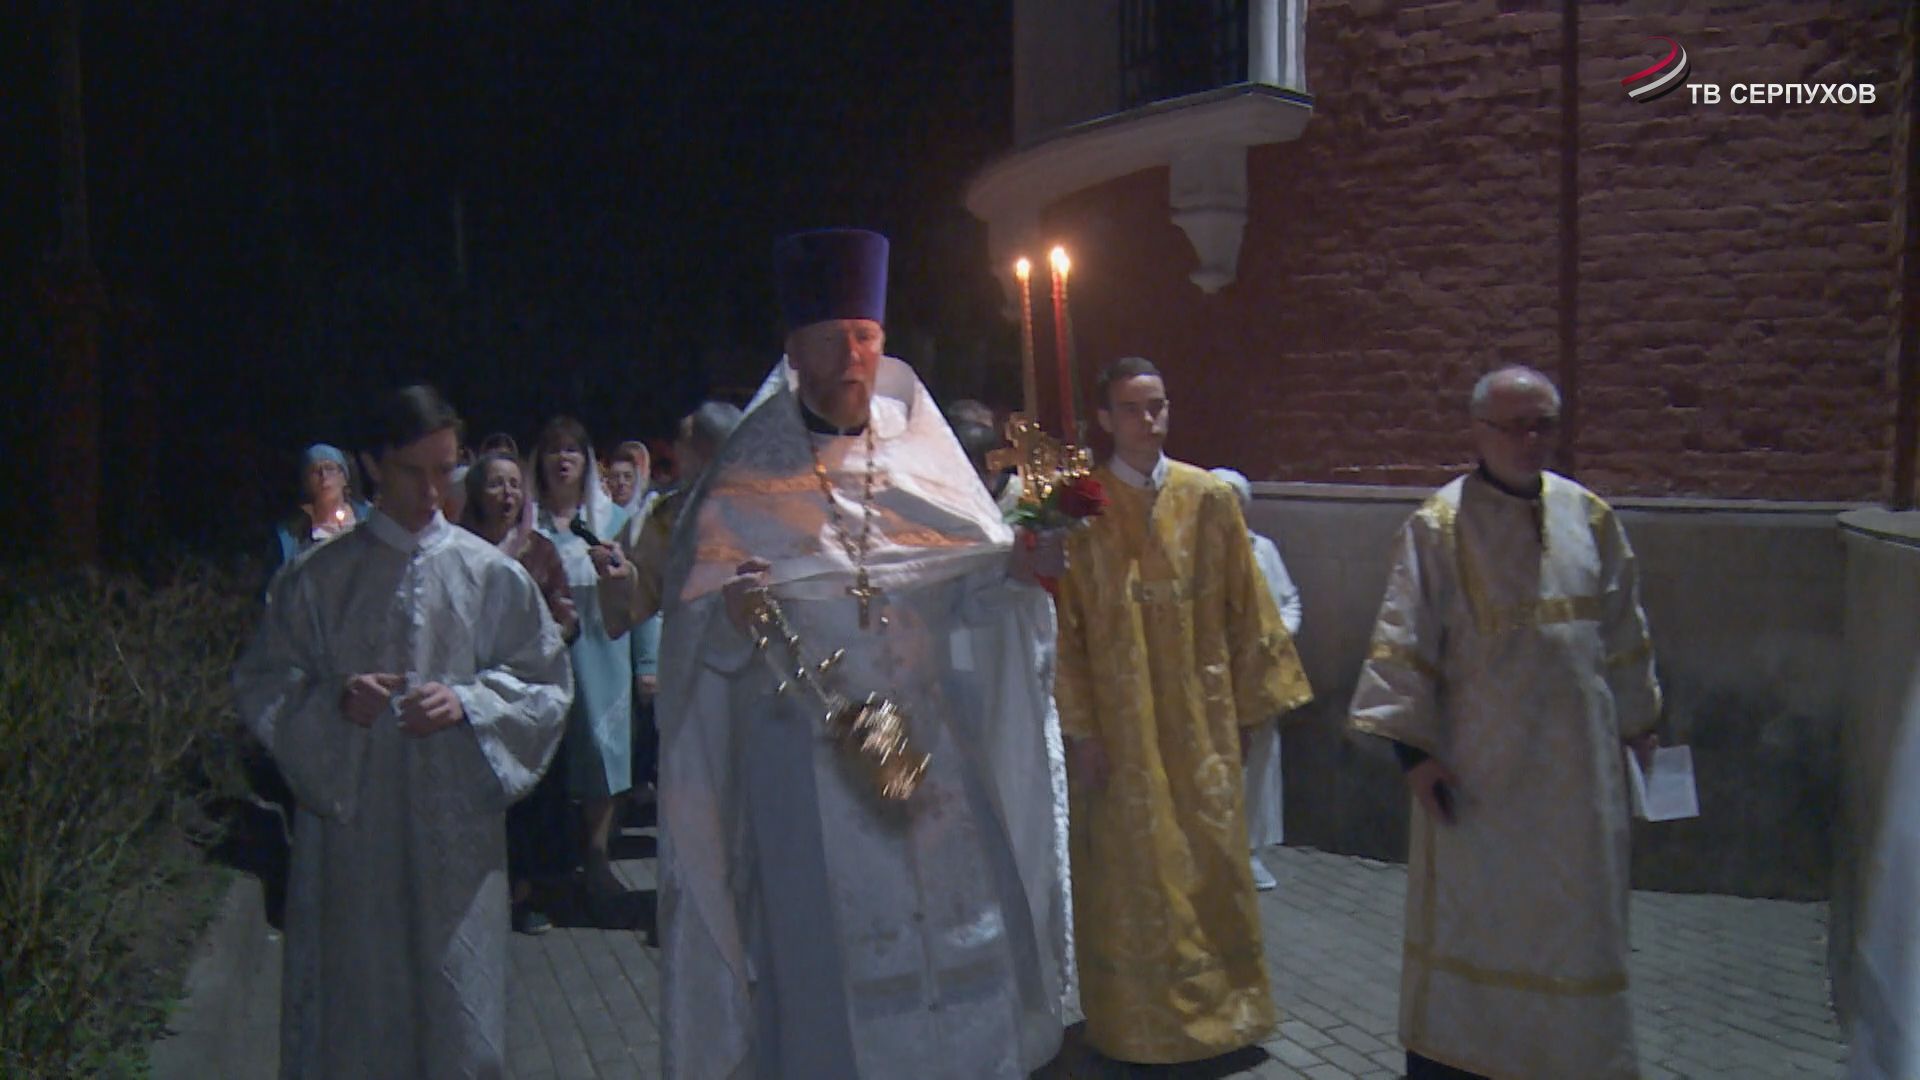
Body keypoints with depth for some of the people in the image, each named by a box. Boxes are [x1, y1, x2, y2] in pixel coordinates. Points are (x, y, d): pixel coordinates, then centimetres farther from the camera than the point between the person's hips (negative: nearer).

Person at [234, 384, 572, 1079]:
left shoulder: (493, 575, 4)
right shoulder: (317, 577, 4)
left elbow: (546, 684, 5)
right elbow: (262, 684, 6)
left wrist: (466, 702, -13)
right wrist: (332, 700, -13)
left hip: (454, 827, 0)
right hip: (348, 823, 0)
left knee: (455, 1010, 4)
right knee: (351, 998, 6)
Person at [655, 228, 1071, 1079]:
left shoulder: (919, 458, 5)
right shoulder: (747, 485, -3)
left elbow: (974, 583, 8)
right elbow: (690, 627, -6)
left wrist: (1015, 568, -12)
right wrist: (728, 616, -26)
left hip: (931, 749, 3)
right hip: (809, 768, -3)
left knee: (952, 930, 8)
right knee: (828, 953, 2)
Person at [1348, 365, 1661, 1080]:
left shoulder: (1590, 519, 3)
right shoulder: (1438, 527, -10)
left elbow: (1623, 633, 12)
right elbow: (1404, 645, -12)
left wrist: (1637, 723, 16)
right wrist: (1414, 746, -16)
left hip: (1575, 768, 4)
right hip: (1477, 769, -4)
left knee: (1575, 916, 14)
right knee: (1464, 912, 7)